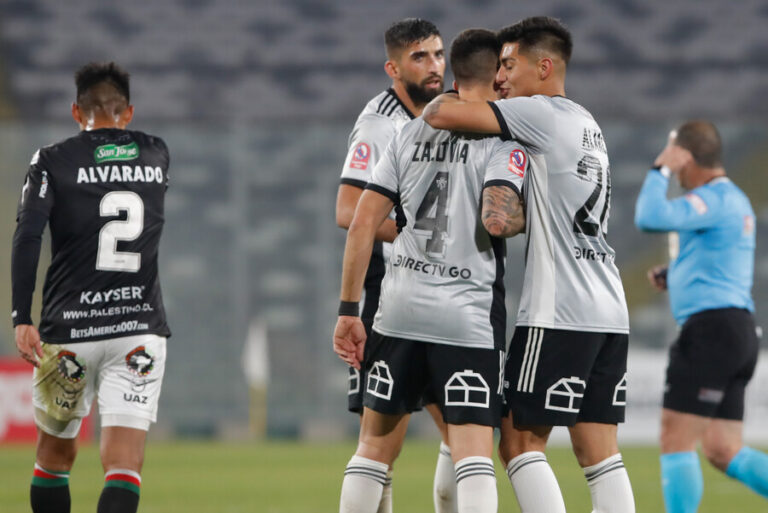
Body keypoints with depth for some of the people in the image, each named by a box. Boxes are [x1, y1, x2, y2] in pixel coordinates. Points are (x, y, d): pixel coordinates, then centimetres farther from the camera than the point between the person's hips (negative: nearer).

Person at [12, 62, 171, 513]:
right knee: (124, 464, -9)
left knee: (56, 453, 18)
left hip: (67, 330, 0)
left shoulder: (53, 161, 0)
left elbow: (27, 238, -12)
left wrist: (22, 319, -13)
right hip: (140, 331, 0)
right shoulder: (157, 155, 9)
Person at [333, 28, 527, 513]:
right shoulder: (503, 141, -5)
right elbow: (496, 220, -22)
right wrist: (526, 216, 1)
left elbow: (363, 223, 7)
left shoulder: (410, 134, 10)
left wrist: (349, 310, 10)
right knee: (474, 451, -7)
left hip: (400, 308, 5)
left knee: (376, 444, 15)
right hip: (468, 316, -5)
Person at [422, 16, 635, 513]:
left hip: (559, 313, -8)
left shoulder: (541, 113, -7)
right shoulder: (587, 124, 20)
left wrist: (441, 100, 9)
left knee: (520, 440, -1)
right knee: (599, 452, 5)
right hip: (611, 311, 8)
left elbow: (444, 114, -16)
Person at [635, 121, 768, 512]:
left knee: (675, 441, -7)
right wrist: (673, 277, 18)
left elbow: (651, 218, -25)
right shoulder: (734, 200, 22)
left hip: (712, 330, -10)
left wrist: (659, 171, -9)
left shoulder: (714, 198, -11)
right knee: (723, 451, 6)